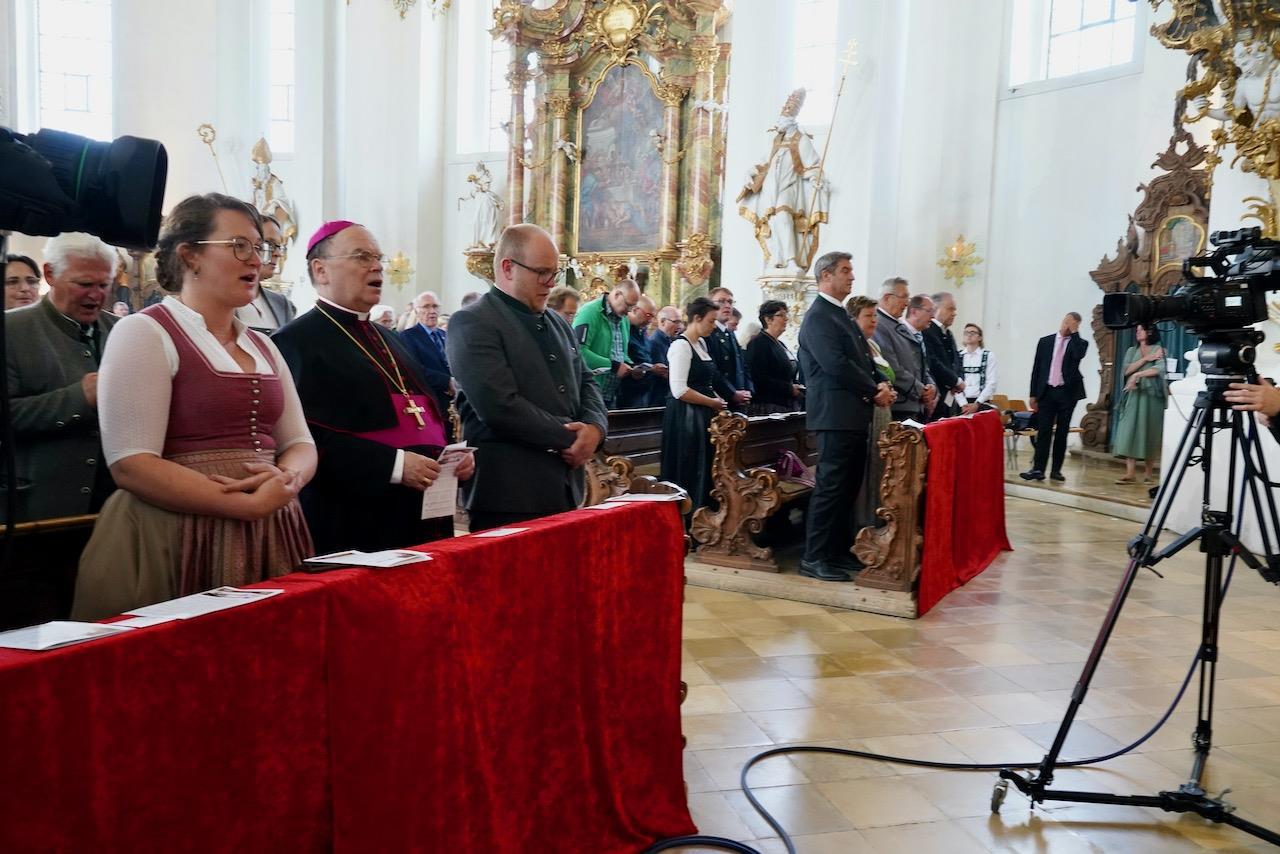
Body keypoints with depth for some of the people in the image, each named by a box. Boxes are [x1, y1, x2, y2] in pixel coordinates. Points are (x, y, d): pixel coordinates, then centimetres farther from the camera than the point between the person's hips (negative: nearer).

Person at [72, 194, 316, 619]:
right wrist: (250, 504, -17)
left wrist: (286, 479, -10)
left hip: (270, 538, 6)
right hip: (177, 540, -6)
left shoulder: (261, 346, 14)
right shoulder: (145, 332, -6)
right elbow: (131, 464, -15)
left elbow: (300, 443, 14)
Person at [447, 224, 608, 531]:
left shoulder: (558, 322, 17)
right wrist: (569, 437, -13)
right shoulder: (471, 323, -10)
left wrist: (594, 427, -4)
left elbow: (585, 382, 18)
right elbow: (501, 407, -20)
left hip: (565, 487, 8)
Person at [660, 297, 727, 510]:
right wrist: (712, 403, -13)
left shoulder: (701, 343, 14)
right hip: (686, 418, -9)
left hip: (703, 417, 9)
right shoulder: (681, 346, -14)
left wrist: (717, 399, 8)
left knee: (705, 472, 11)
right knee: (689, 474, -3)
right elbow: (679, 390, -21)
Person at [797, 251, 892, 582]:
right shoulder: (818, 316, -11)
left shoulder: (842, 315, 20)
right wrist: (874, 391, -11)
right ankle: (814, 558, 0)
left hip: (855, 414, 10)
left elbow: (863, 358, 21)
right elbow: (837, 365, -20)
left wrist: (881, 384, 2)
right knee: (831, 486, -7)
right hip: (836, 414, -10)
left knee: (849, 487, 12)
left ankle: (840, 551, 21)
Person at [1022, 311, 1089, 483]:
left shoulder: (1079, 343, 3)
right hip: (1047, 391, 1)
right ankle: (1038, 469, -5)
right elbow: (1036, 368, 8)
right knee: (1043, 431, -3)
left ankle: (1056, 470, 9)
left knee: (1062, 432, 4)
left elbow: (1079, 355, -22)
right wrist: (1033, 394, 4)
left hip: (1067, 392, -1)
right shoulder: (1045, 341, 8)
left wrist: (1074, 332, -12)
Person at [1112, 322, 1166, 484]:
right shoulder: (1131, 351, 16)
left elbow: (1159, 369, -13)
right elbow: (1127, 370, 1)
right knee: (1130, 432, -9)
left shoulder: (1159, 350, 4)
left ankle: (1147, 473, 5)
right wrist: (1146, 359, -7)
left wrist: (1137, 375, -19)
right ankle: (1130, 473, -13)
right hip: (1134, 395, 3)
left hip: (1151, 395, -3)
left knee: (1150, 433, -1)